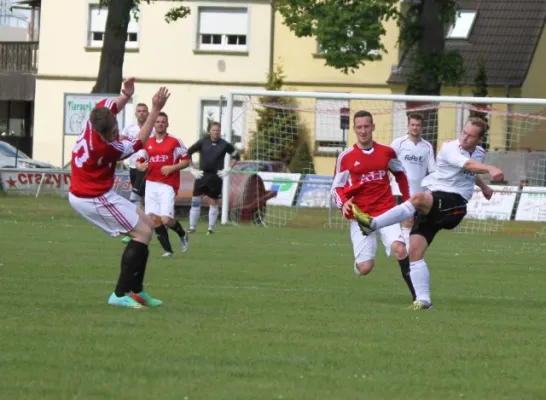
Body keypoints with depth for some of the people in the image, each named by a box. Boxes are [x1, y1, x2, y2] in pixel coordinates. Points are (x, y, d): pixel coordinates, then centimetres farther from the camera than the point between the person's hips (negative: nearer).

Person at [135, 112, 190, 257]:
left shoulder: (174, 142, -2)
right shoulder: (147, 142, 10)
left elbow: (187, 161, 0)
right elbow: (139, 161, 14)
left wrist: (172, 168, -15)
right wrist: (140, 166, -10)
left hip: (168, 185, -4)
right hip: (151, 184, 4)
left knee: (166, 219, -14)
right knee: (154, 219, -5)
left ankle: (182, 234, 19)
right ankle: (167, 249, 8)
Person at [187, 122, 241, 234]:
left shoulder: (224, 144, 1)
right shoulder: (202, 142, 1)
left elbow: (236, 156, 14)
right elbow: (188, 153, 7)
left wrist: (228, 169, 5)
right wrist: (192, 169, 2)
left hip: (215, 177, 0)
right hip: (202, 175, 0)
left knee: (213, 203, 3)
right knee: (195, 201, -2)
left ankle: (211, 228, 13)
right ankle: (192, 227, 6)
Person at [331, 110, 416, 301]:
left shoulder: (386, 152, 6)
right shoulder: (346, 157, -1)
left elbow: (400, 174, 22)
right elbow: (337, 187, 4)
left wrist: (407, 201, 17)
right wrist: (343, 203, -17)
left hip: (386, 211, 1)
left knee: (399, 248, -27)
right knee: (365, 268, -7)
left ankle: (416, 292, -18)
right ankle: (360, 261, 32)